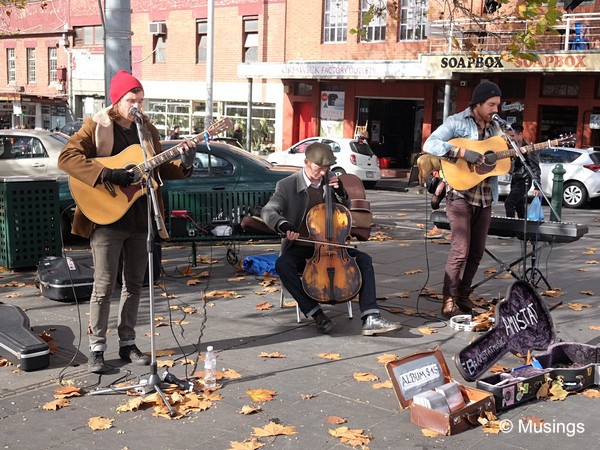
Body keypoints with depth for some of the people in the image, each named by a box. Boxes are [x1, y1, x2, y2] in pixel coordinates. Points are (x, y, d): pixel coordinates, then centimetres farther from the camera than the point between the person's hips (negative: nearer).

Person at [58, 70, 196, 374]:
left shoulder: (148, 130, 11)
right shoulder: (96, 126, -4)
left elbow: (159, 170, 16)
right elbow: (67, 157, -16)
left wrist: (184, 164, -4)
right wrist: (108, 174, -24)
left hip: (140, 219, 5)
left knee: (134, 284, 11)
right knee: (104, 286, -3)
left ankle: (127, 344, 22)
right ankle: (97, 349, 8)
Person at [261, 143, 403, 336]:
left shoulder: (329, 180, 5)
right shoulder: (287, 186, -7)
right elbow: (268, 211, -21)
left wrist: (340, 192, -6)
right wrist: (284, 226, -43)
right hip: (300, 248, -3)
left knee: (364, 259, -17)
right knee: (282, 265, -34)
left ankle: (371, 319, -26)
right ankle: (316, 313, -26)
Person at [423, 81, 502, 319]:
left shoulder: (494, 127, 16)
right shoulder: (457, 122, -5)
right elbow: (430, 144, -18)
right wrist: (463, 152, -25)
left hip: (485, 197, 7)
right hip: (460, 194, -7)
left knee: (477, 251, 10)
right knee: (461, 249, -12)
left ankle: (463, 295, 22)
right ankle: (449, 301, -5)